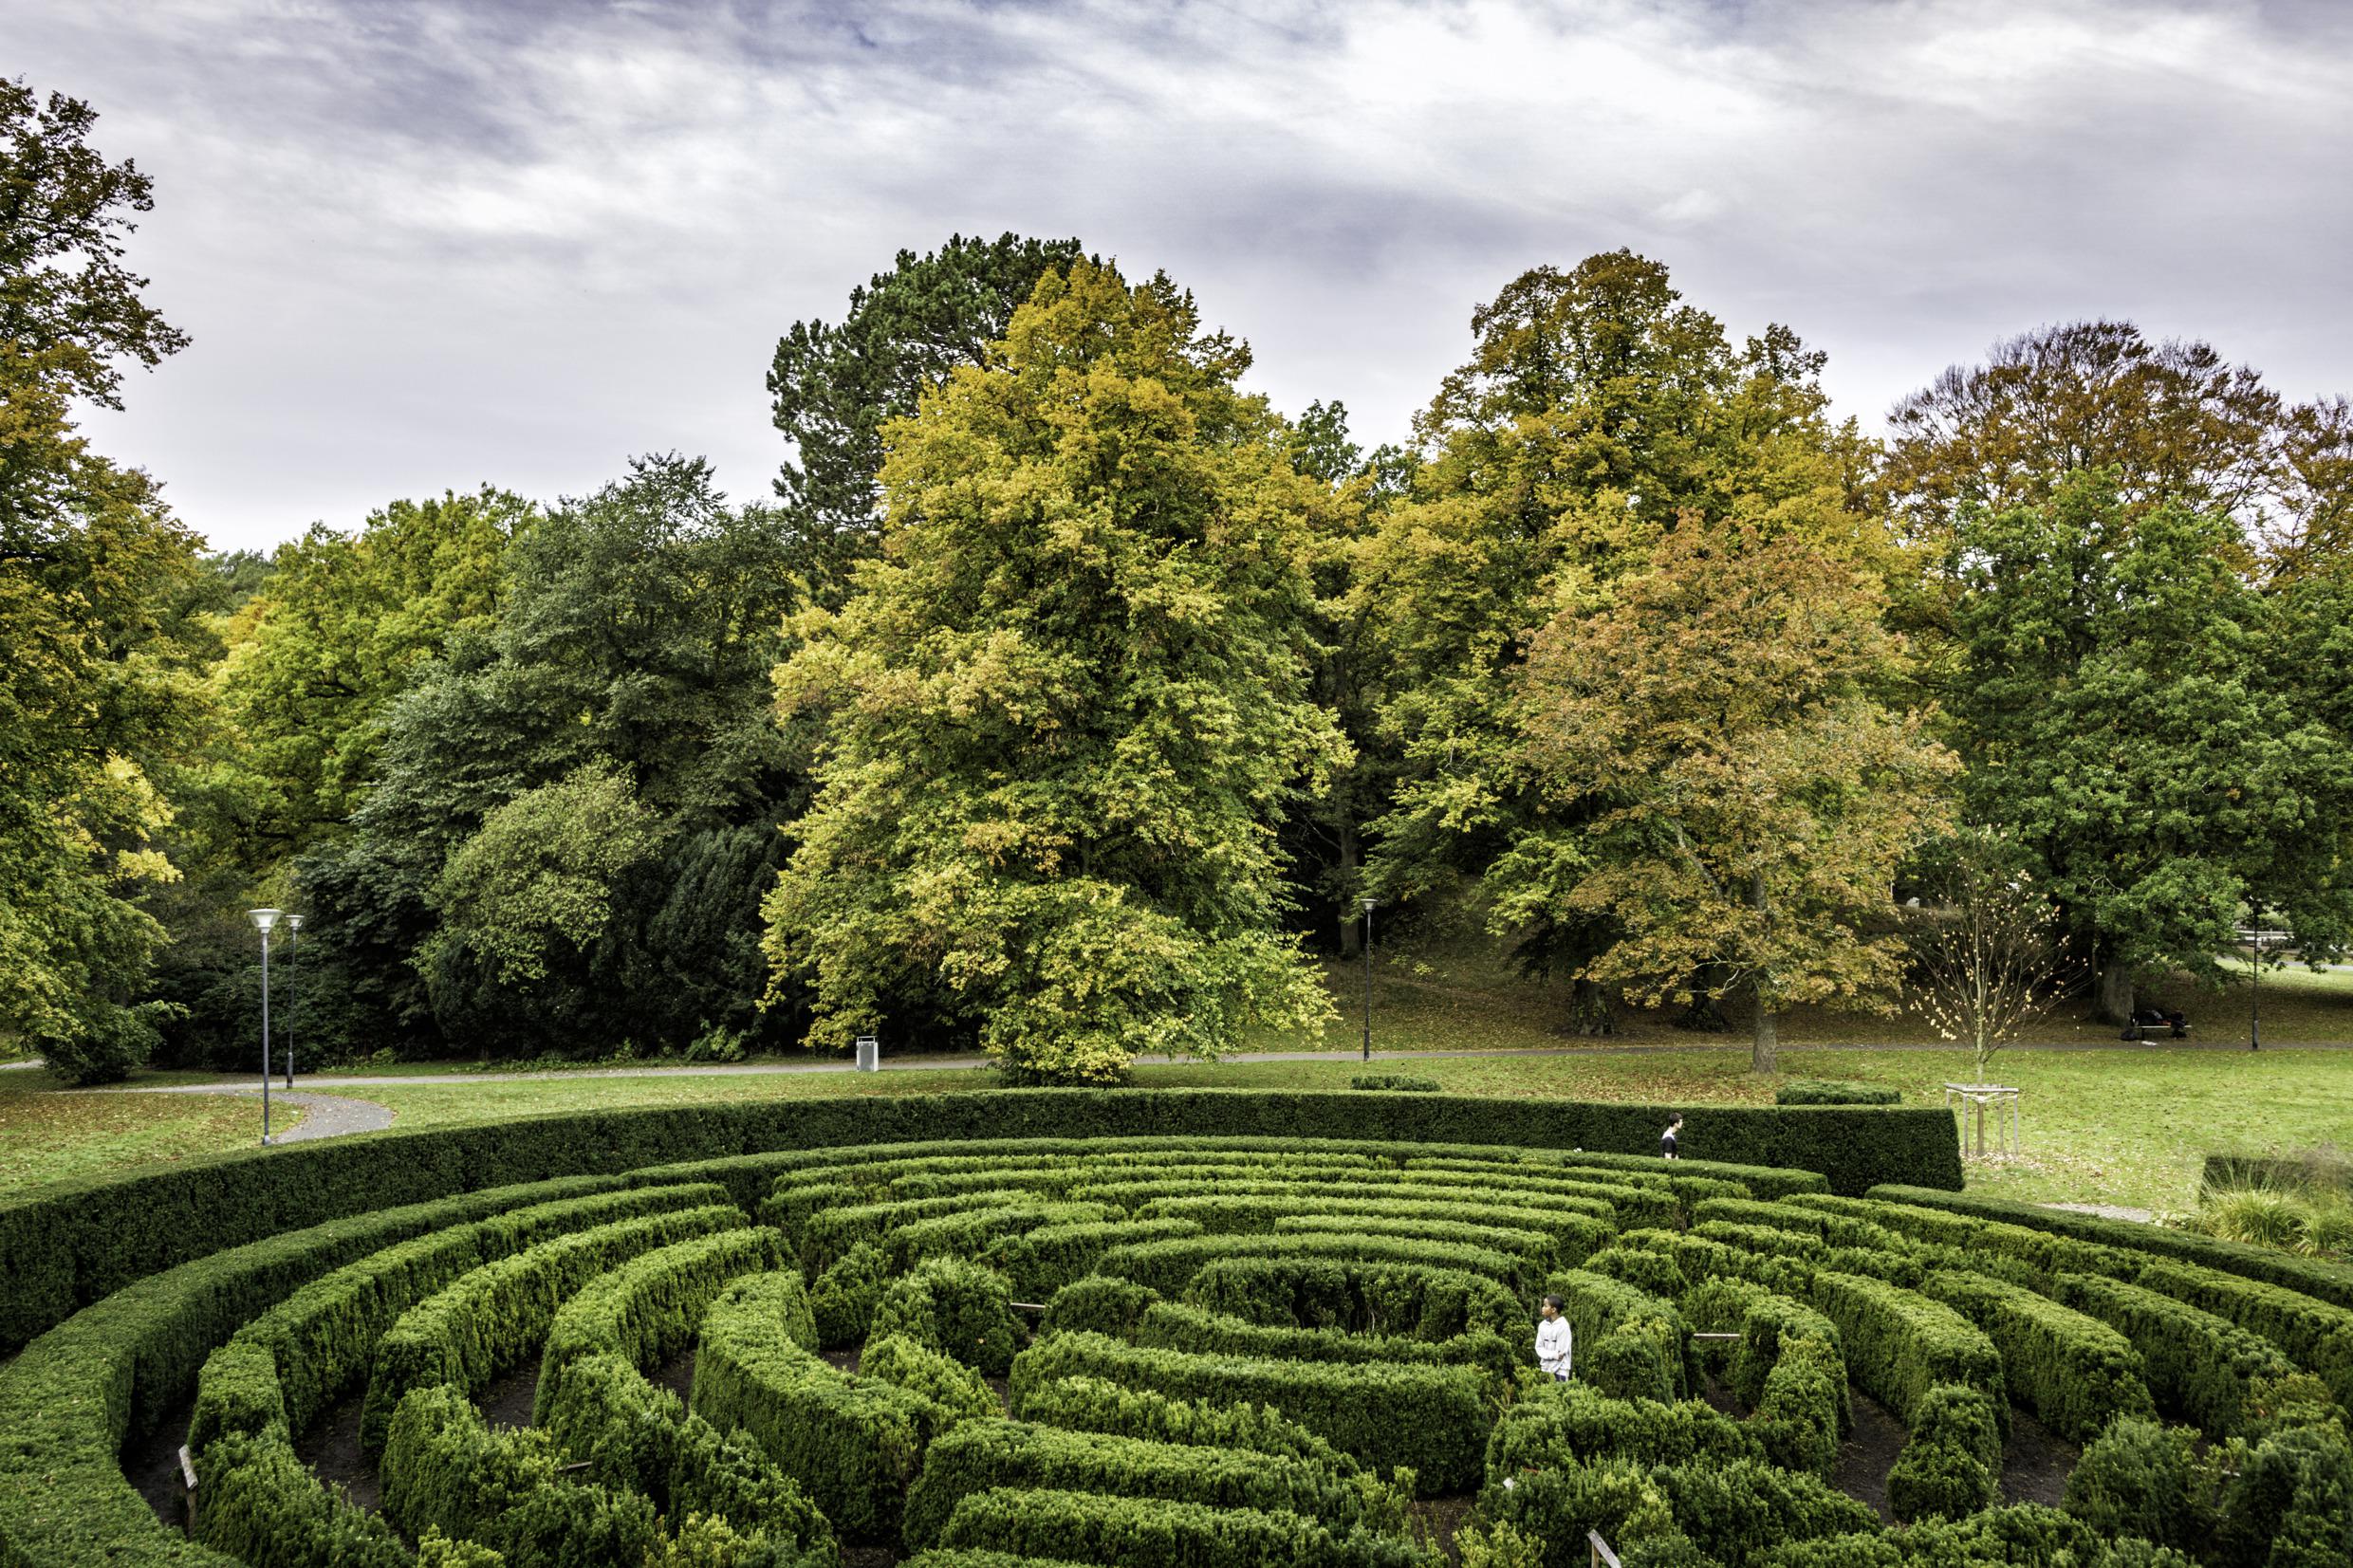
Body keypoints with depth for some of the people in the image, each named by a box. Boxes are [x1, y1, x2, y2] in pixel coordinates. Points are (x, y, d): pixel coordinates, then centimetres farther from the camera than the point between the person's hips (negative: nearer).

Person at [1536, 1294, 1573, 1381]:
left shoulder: (1563, 1326, -11)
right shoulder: (1542, 1325, 6)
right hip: (1545, 1370, 5)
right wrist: (1554, 1355, -13)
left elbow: (1561, 1352, -13)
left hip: (1559, 1371, -5)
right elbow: (1539, 1347, 4)